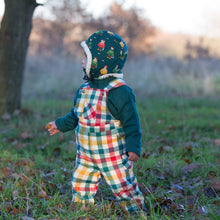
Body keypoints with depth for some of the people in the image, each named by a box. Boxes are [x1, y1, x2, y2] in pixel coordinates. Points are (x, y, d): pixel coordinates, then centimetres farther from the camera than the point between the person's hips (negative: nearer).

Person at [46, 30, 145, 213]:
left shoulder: (119, 92, -19)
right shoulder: (84, 89, 6)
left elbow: (131, 122, -18)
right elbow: (76, 115, 22)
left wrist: (134, 148, -25)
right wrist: (61, 125, 31)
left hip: (113, 156, -7)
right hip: (86, 155, 7)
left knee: (125, 191, 2)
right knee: (80, 189, 11)